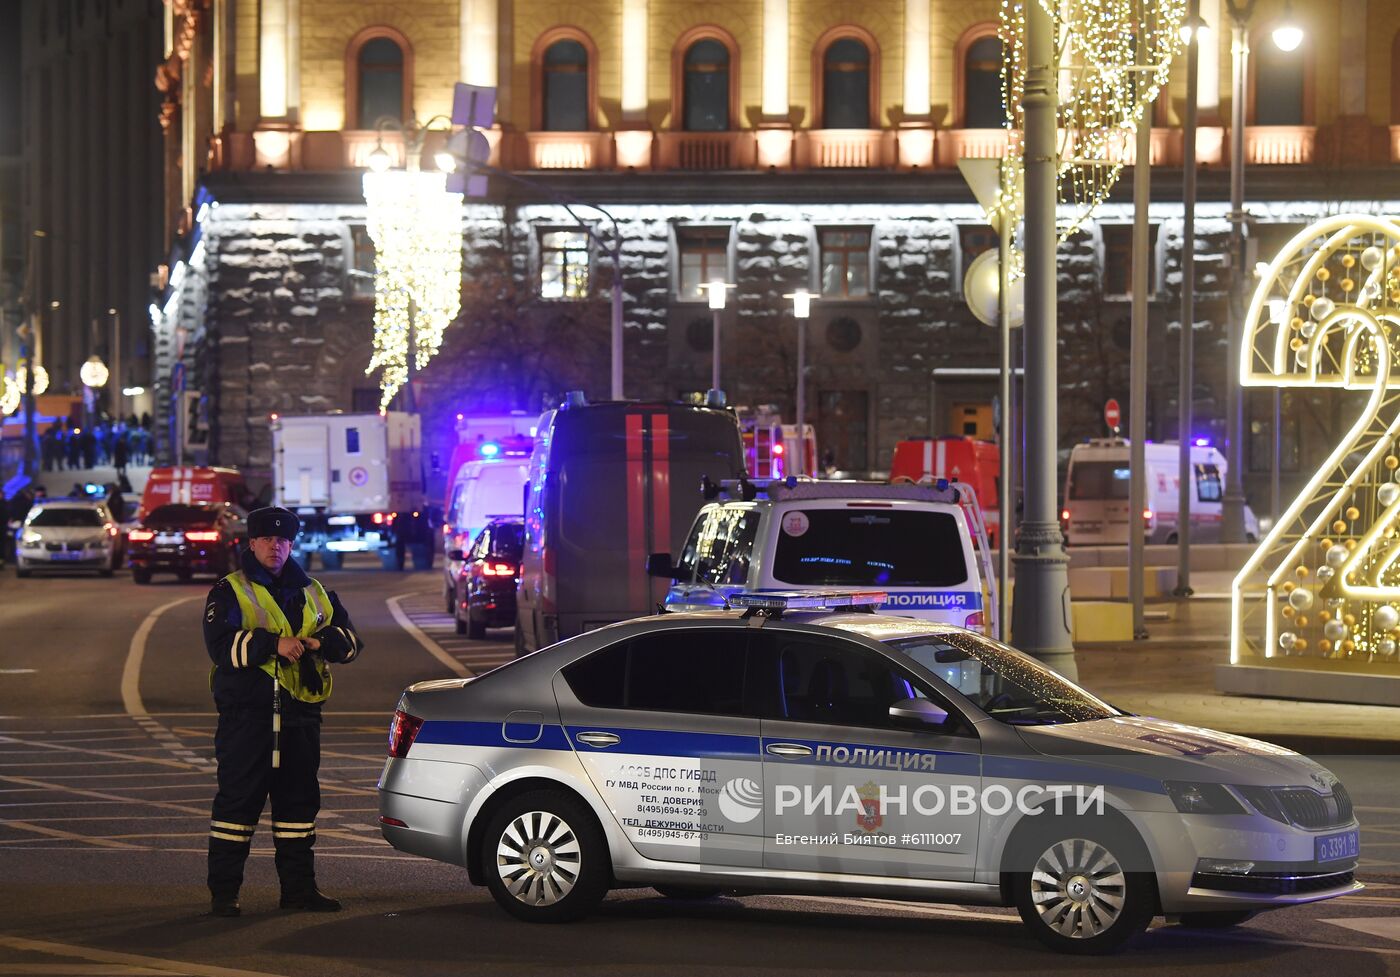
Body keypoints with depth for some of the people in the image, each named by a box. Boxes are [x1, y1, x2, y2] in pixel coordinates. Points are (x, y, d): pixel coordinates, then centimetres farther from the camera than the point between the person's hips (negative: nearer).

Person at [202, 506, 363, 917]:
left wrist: (321, 642, -8)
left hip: (300, 714, 5)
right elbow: (220, 645, -13)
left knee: (299, 802, 10)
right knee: (237, 801, -5)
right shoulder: (229, 593, 2)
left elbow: (350, 640, 13)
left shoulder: (313, 593, 16)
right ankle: (223, 891, -2)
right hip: (246, 714, -5)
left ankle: (299, 887, 17)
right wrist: (274, 644, -20)